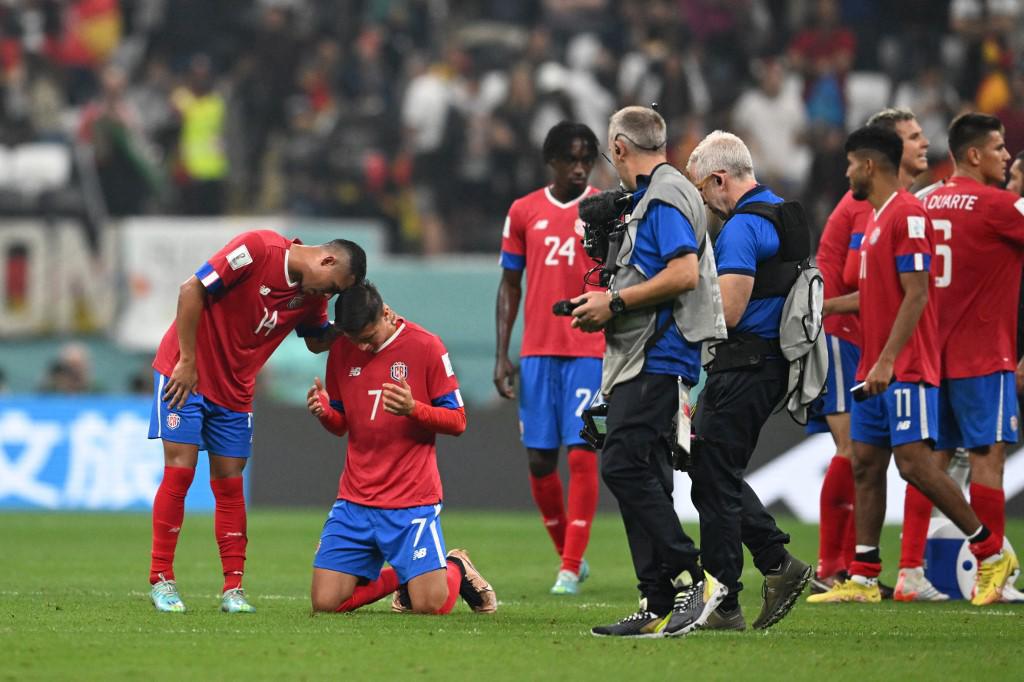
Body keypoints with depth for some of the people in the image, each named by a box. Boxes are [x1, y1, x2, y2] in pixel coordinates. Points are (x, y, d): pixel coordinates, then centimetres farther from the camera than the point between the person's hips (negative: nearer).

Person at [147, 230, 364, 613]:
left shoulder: (312, 295, 0)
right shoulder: (258, 249, -21)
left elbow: (316, 341, 17)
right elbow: (192, 290, -20)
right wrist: (187, 362, -19)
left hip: (235, 391, 6)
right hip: (185, 373, -6)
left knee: (229, 483, 3)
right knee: (180, 471, -9)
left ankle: (233, 589, 7)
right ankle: (161, 580, -1)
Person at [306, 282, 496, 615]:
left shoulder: (424, 346, -6)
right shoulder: (341, 351, 6)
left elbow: (457, 421, -4)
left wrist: (413, 408, -23)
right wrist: (324, 412, -7)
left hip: (411, 500, -4)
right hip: (354, 499, 4)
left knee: (430, 604, -13)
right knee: (325, 603, -6)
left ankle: (456, 568, 23)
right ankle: (398, 577, 22)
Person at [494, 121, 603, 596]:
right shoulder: (524, 212, 7)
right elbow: (509, 286, 11)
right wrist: (502, 356, 5)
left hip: (590, 350, -3)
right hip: (537, 352, 3)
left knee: (581, 454, -10)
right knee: (539, 459, 3)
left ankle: (570, 569, -7)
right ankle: (568, 554, 21)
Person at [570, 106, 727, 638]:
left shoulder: (666, 195, -10)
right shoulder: (649, 197, 21)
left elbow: (685, 274, -21)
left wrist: (615, 302, -15)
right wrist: (608, 307, 15)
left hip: (658, 357, -11)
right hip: (641, 362, 11)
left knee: (623, 465, -17)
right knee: (642, 475, 7)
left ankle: (691, 578, -16)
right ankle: (658, 607, 7)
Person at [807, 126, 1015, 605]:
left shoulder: (908, 215, -13)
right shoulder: (877, 218, 17)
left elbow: (915, 295, -19)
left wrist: (887, 361, -23)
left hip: (906, 368, -10)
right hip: (875, 368, 10)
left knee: (914, 462, -13)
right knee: (865, 465, 6)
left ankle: (991, 551, -4)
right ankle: (863, 578, 7)